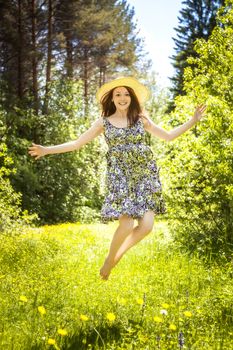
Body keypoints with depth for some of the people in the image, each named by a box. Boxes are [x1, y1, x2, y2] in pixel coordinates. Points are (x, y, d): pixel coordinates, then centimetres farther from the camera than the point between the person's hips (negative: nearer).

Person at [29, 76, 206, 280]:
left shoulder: (141, 119, 11)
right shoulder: (103, 122, 7)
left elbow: (168, 136, 16)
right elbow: (77, 143, 7)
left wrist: (193, 121, 10)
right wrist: (47, 150, 0)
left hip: (146, 174, 3)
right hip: (120, 177, -2)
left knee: (147, 226, -9)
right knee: (127, 224, -17)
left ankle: (118, 255, 18)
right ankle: (110, 259, 13)